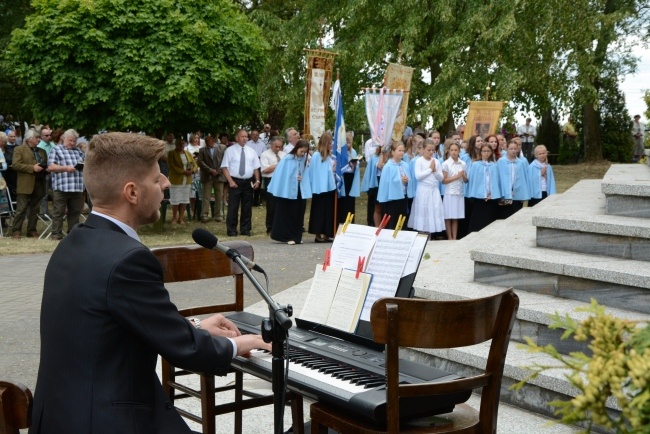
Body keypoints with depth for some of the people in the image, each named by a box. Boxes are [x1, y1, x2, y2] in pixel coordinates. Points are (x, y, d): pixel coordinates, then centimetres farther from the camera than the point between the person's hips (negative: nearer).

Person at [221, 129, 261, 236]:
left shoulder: (251, 151, 10)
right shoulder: (230, 150, -1)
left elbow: (256, 167, 11)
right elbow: (225, 167, -5)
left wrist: (257, 180, -1)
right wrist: (230, 181, -14)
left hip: (248, 182, 4)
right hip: (235, 181, -4)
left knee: (247, 207, 8)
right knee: (233, 207, -2)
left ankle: (245, 230, 17)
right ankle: (232, 230, 5)